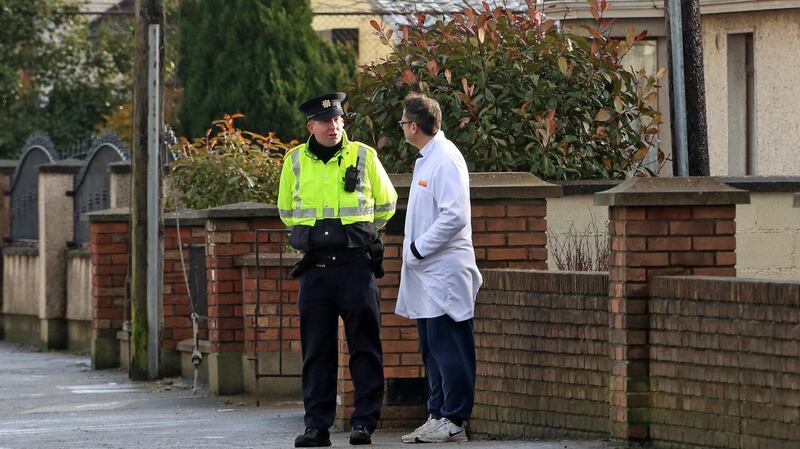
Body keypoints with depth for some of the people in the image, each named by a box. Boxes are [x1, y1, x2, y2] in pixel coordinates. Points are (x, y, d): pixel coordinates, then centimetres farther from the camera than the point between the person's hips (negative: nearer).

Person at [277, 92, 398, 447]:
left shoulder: (363, 157, 1)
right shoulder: (295, 161, 6)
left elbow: (386, 204, 14)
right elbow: (286, 210, 22)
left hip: (356, 266, -2)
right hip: (315, 268, 2)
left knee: (364, 347, -1)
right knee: (316, 351, 4)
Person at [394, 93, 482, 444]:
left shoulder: (446, 160, -15)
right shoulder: (426, 159, 15)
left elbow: (454, 216, -22)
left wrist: (418, 250, -16)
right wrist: (414, 251, 13)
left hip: (444, 272, -10)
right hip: (427, 274, 10)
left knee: (448, 348, -6)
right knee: (432, 349, 13)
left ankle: (453, 421, -4)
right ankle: (437, 415, 19)